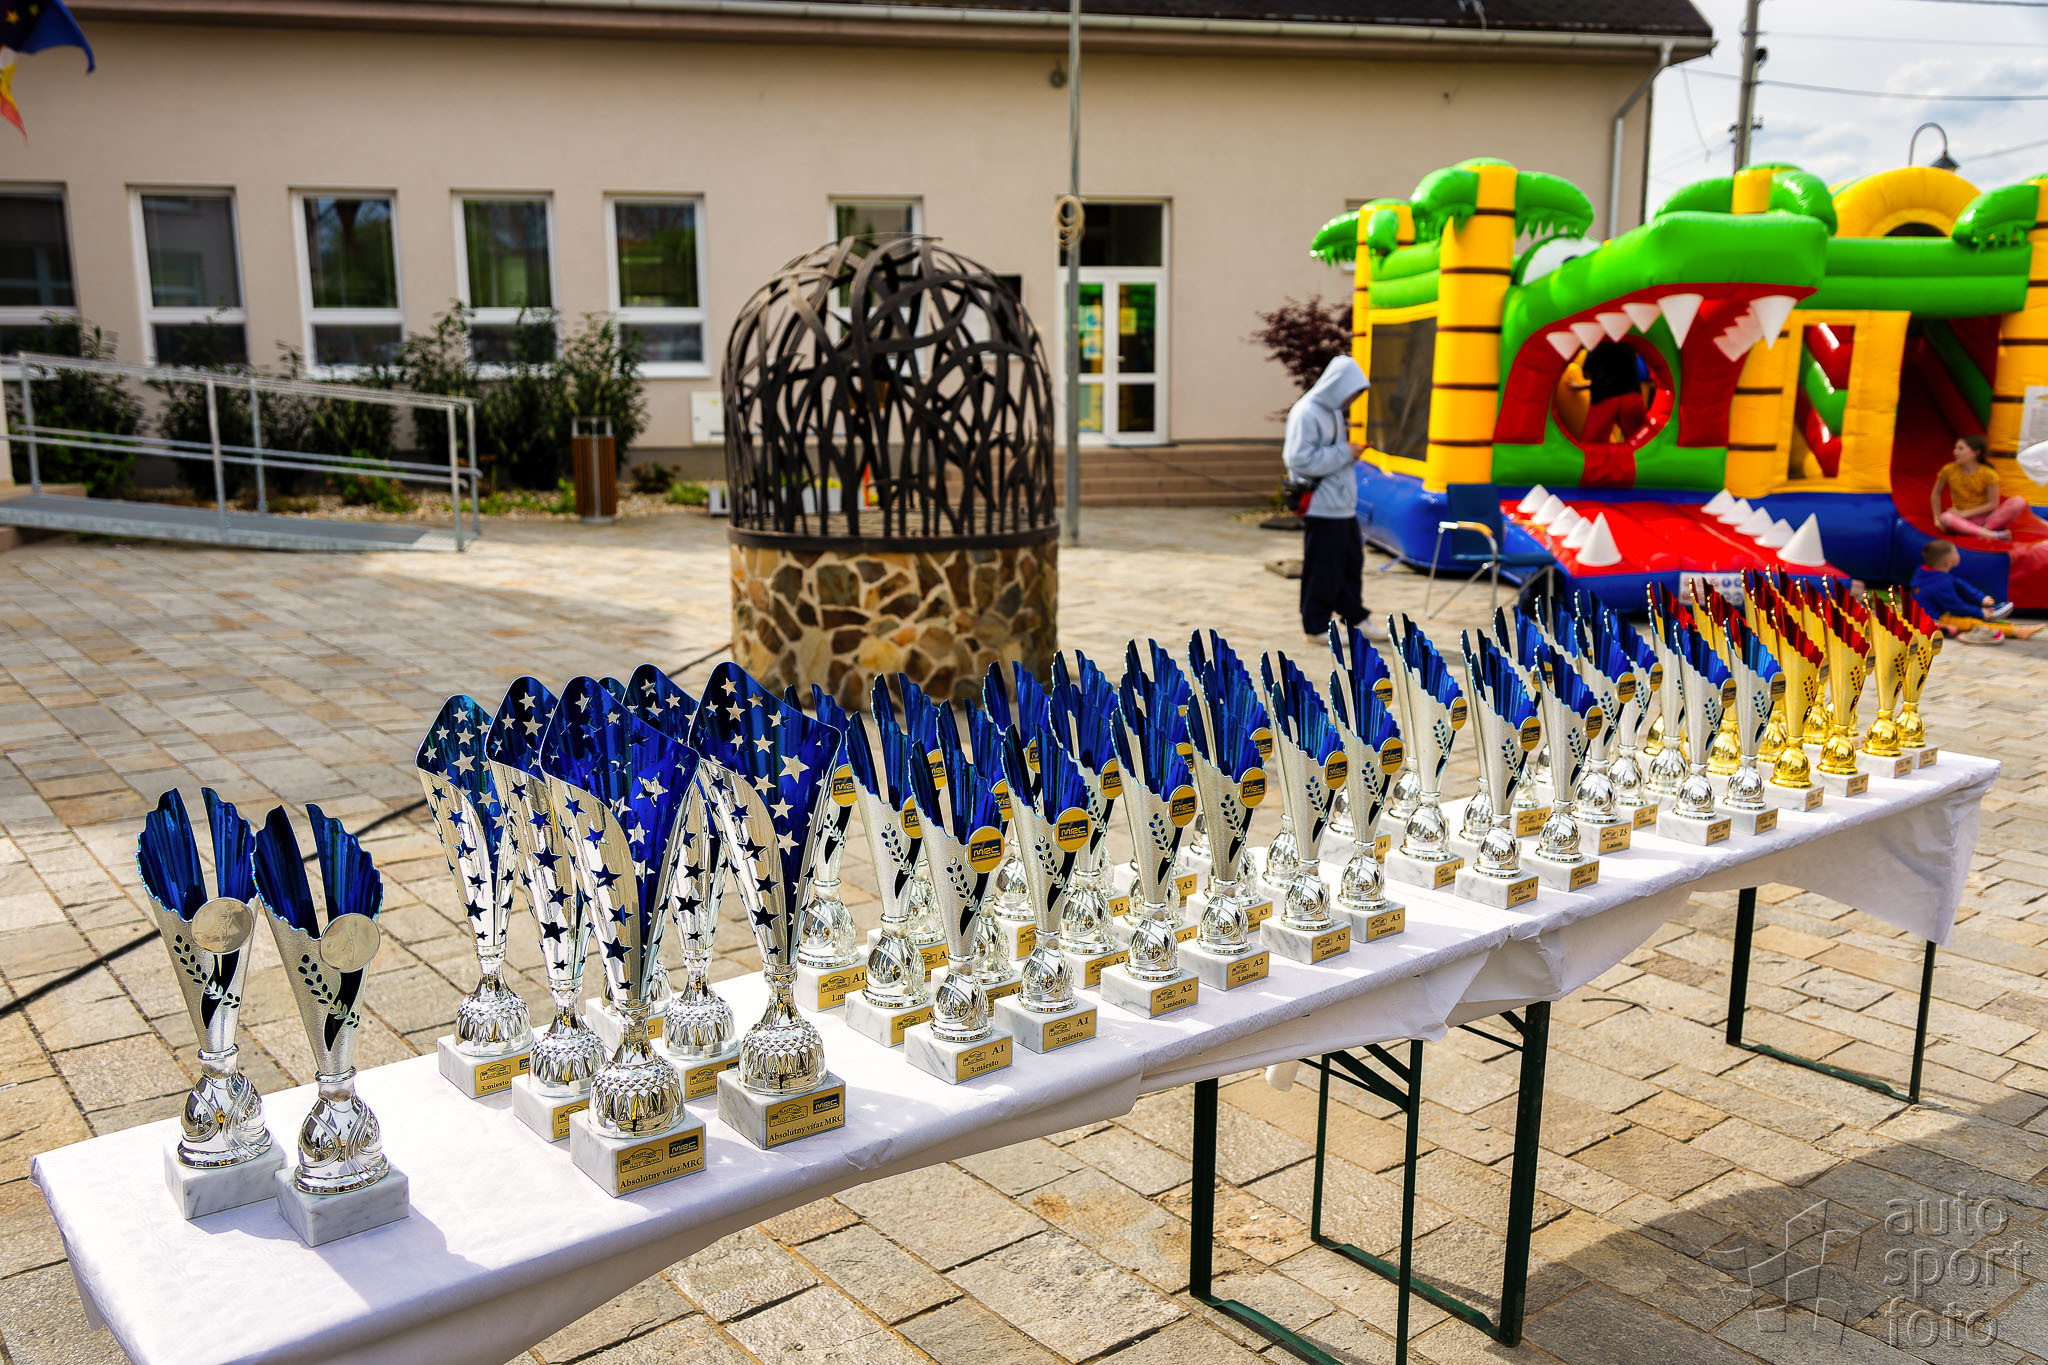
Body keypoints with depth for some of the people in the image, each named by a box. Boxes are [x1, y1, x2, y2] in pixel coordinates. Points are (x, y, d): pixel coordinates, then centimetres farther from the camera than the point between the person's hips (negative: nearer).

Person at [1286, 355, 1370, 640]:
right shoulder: (1306, 413, -15)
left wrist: (1350, 452, 7)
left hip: (1343, 503, 9)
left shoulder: (1334, 411, 15)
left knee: (1352, 560, 15)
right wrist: (1344, 453, -18)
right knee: (1323, 567, -1)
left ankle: (1354, 618, 28)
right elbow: (1301, 460, -22)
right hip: (1321, 506, -9)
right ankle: (1316, 624, 11)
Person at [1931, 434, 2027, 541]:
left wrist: (1964, 513, -14)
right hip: (1963, 521, 0)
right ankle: (1990, 535, -41)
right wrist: (1937, 518, -1)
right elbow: (1936, 494, 7)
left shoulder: (1988, 474, -10)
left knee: (2019, 502, -24)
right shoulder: (1949, 470, -6)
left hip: (1987, 517, 0)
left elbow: (1992, 504, -8)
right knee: (1945, 518, -37)